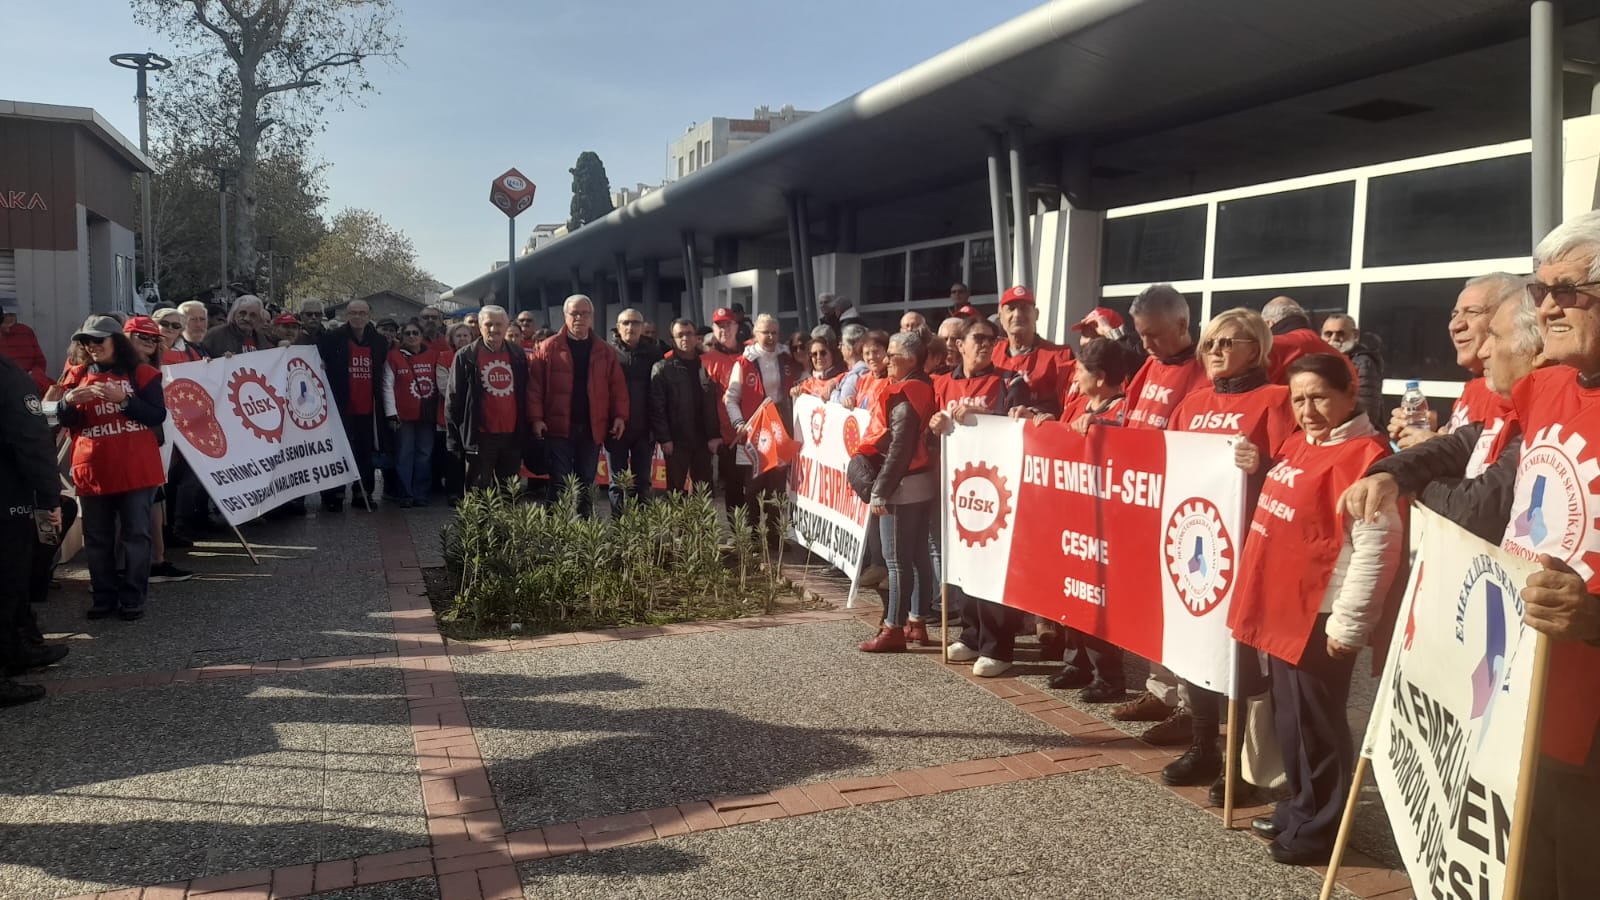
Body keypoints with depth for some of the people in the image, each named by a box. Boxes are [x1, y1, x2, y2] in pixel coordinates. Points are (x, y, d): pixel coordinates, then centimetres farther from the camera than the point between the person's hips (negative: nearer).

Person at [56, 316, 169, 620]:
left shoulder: (142, 374, 0)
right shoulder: (77, 376, 9)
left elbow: (158, 416, -8)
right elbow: (65, 422, 5)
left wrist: (124, 399, -21)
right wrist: (69, 402, -17)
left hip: (137, 469, -3)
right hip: (93, 470, 3)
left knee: (136, 535, 0)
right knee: (97, 538, 8)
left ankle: (133, 599, 7)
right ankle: (104, 597, 18)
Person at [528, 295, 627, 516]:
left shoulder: (604, 352, 8)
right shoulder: (548, 348, 0)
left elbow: (618, 386, 6)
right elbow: (535, 386, -4)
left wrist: (620, 416, -4)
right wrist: (536, 418, -13)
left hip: (592, 429, 3)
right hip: (558, 427, -3)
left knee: (586, 483, 12)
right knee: (560, 483, 0)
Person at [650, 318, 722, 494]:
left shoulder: (706, 366, 9)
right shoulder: (662, 369, 0)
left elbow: (714, 404, 5)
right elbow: (657, 407, -7)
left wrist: (715, 435, -3)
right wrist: (664, 438, -14)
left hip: (703, 440, 3)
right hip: (676, 441, -3)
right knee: (676, 491, 5)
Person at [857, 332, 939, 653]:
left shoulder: (903, 399, -17)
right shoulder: (923, 389, 10)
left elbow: (898, 452, -21)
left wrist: (880, 491, -18)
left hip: (903, 485, -10)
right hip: (923, 482, 10)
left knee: (897, 559, -4)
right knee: (920, 555, 12)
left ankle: (894, 629, 1)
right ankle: (916, 623, 20)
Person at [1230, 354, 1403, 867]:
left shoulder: (1364, 455, -16)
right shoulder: (1299, 445, 11)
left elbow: (1375, 549, -20)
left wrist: (1349, 624, -19)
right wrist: (1260, 469, 9)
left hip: (1320, 616, -9)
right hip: (1284, 608, 9)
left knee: (1315, 724, 3)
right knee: (1287, 719, 19)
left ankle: (1320, 829, 18)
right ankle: (1300, 809, 34)